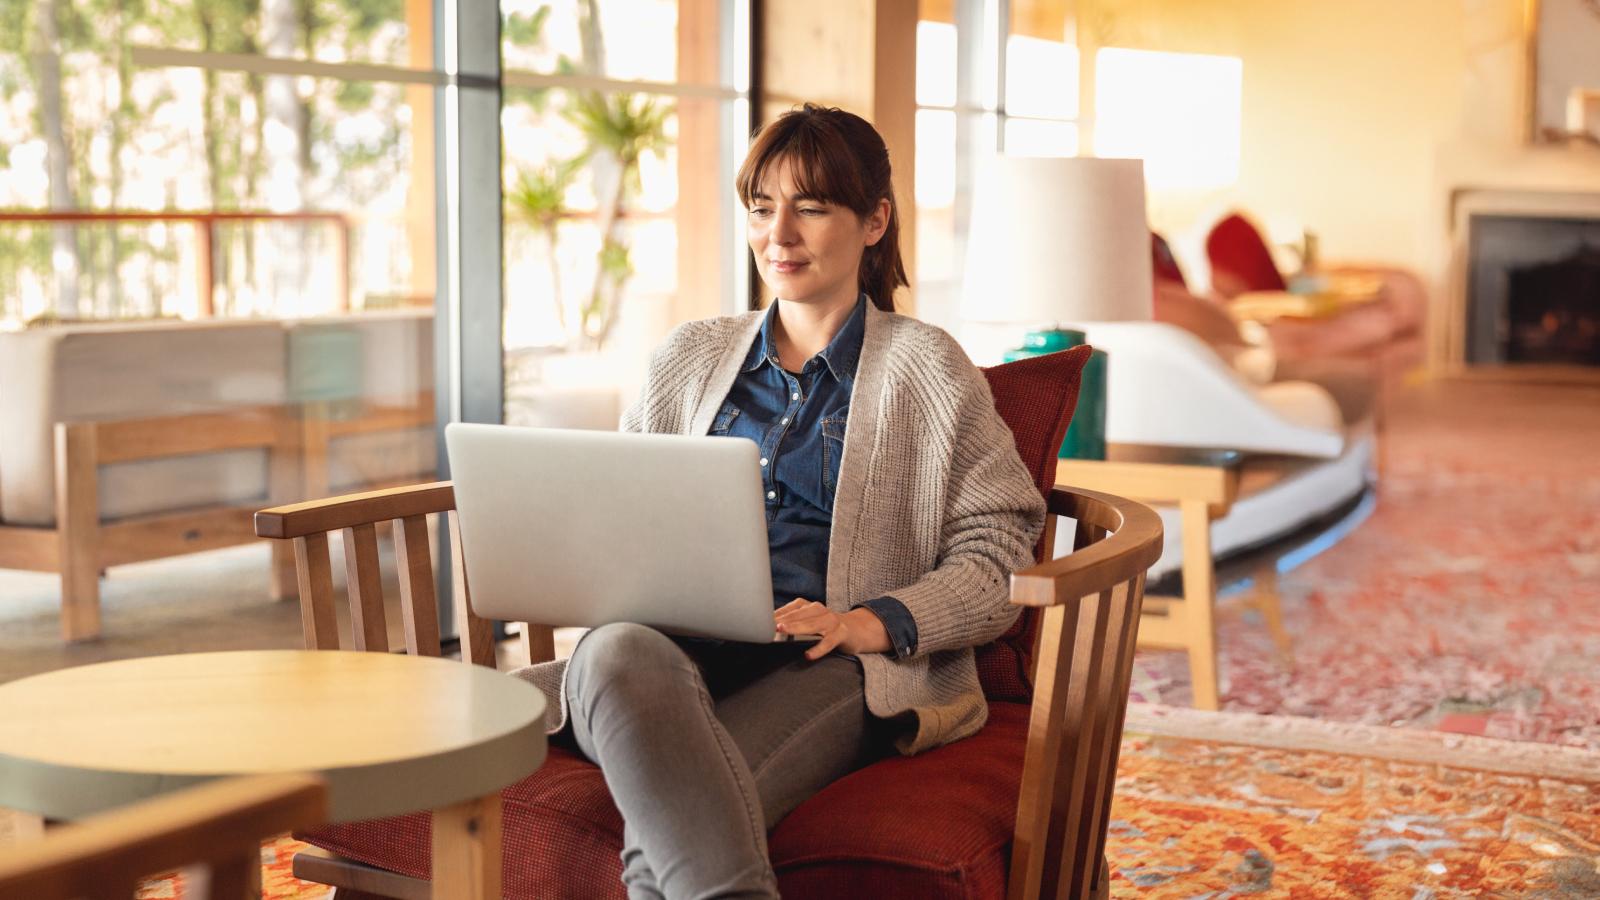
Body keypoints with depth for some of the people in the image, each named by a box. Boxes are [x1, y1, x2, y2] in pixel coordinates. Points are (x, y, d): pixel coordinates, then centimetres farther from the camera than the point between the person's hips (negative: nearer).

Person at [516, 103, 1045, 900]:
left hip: (830, 667, -3)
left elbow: (996, 557, 6)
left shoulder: (926, 370, 12)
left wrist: (872, 623, -12)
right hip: (676, 647, 4)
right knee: (616, 654, -39)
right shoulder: (687, 358, 26)